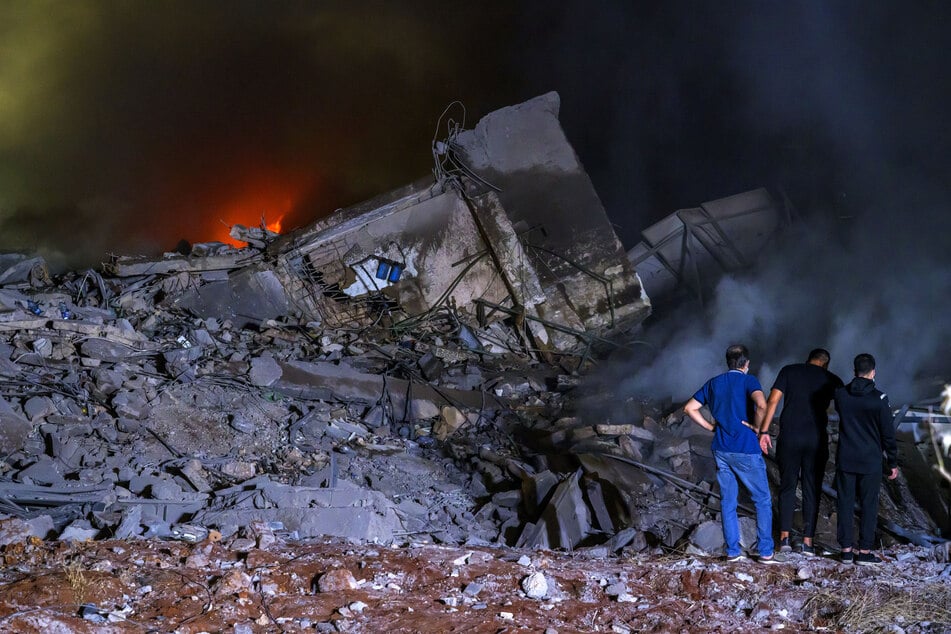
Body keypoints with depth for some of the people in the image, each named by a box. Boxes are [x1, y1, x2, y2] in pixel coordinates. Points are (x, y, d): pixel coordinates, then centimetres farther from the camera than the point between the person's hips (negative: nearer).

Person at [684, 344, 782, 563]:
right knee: (762, 500, 5)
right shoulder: (748, 380, -7)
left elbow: (689, 408, 9)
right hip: (746, 449, -5)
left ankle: (732, 551, 11)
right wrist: (757, 427, -10)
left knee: (728, 502, 10)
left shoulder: (713, 383, 9)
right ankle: (766, 553, 3)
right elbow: (761, 405, -26)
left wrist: (710, 427, 10)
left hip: (721, 449, 5)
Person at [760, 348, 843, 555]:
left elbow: (772, 401, -2)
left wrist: (764, 431, -2)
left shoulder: (789, 371, 6)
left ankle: (784, 538, 6)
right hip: (816, 439, 0)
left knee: (787, 486, 11)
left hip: (789, 437, 0)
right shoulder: (831, 380, 8)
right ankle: (808, 542, 6)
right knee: (812, 490, 7)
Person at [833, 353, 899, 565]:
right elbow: (888, 434, -6)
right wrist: (893, 462, 3)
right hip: (870, 462, -3)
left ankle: (846, 549, 10)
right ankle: (864, 551, 6)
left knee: (845, 504, 8)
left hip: (845, 460, 3)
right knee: (869, 506, 5)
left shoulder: (840, 394, -1)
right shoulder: (879, 399, -11)